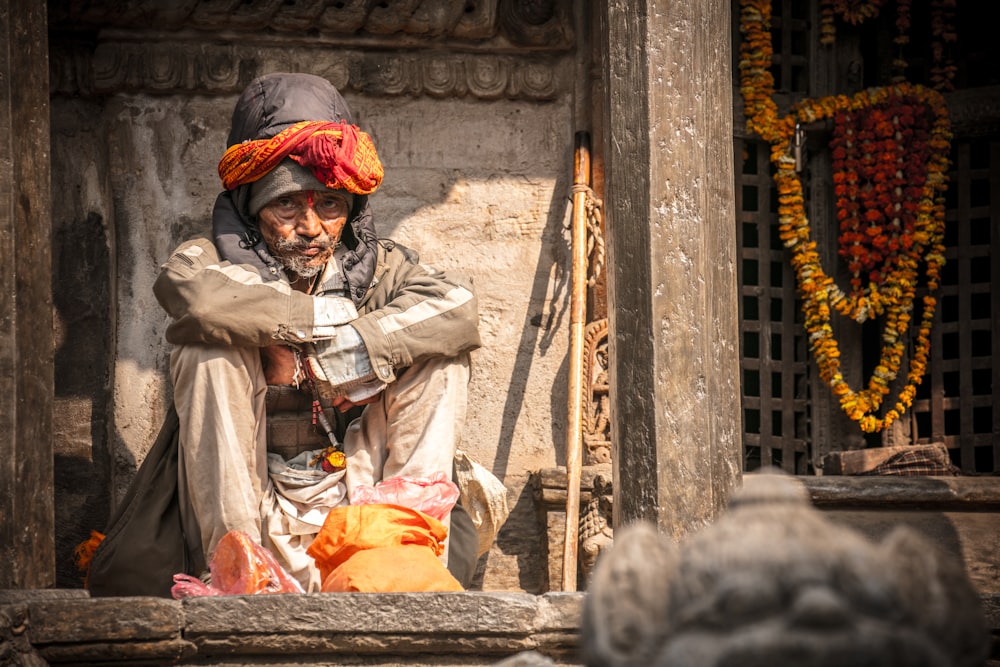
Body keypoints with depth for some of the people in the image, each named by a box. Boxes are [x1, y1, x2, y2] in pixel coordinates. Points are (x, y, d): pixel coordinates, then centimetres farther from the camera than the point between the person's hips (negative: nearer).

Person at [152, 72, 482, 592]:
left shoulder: (375, 267, 6)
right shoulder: (215, 259, -3)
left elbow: (457, 305, -16)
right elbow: (196, 294, -30)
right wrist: (333, 317, -18)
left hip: (355, 504, 2)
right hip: (250, 504, -2)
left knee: (439, 356, -11)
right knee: (211, 346, -24)